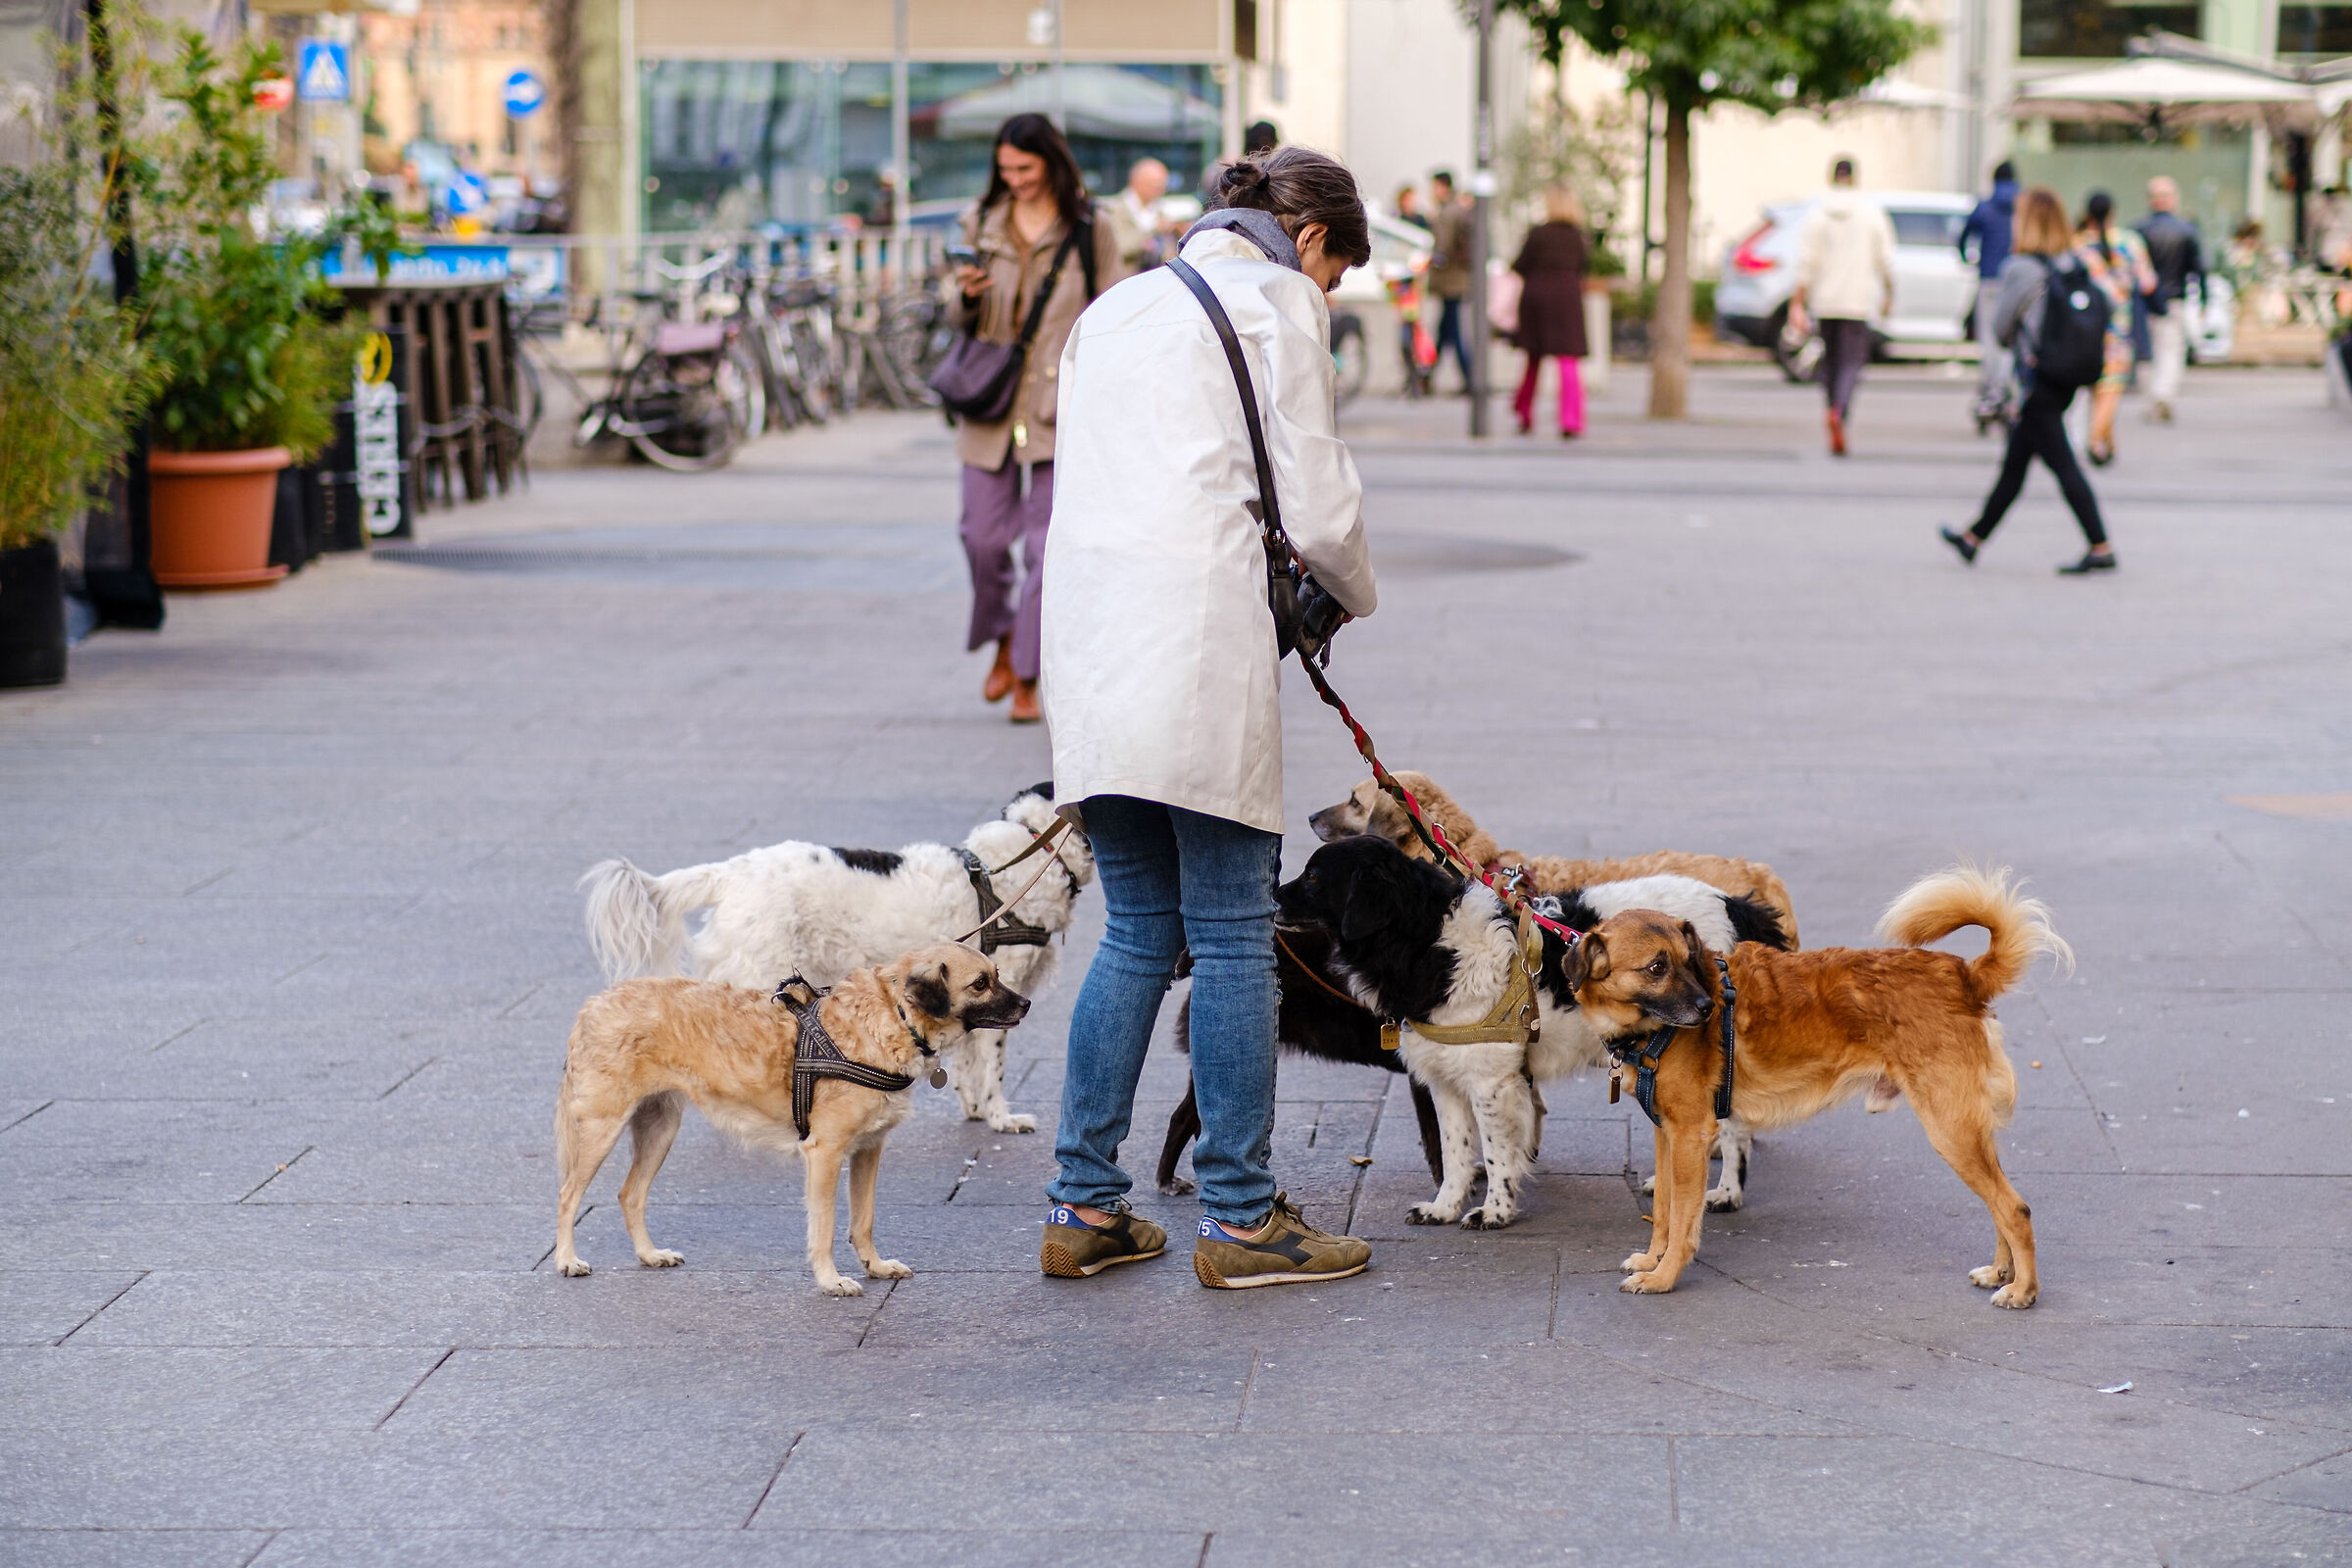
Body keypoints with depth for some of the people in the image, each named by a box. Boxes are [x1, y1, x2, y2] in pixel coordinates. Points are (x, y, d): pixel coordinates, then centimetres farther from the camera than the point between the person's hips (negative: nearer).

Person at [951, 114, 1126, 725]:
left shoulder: (1090, 233, 1)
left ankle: (1028, 679, 2)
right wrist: (967, 296, -10)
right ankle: (1004, 644, 27)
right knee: (984, 536, 2)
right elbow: (965, 320, 13)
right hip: (991, 400, 3)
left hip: (1058, 404, -3)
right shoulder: (982, 224, 8)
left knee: (1046, 545, -5)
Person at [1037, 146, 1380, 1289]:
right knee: (1232, 935, 0)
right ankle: (1239, 1217, 5)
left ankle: (1084, 1206, 13)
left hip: (1090, 635, 7)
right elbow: (1317, 503, -3)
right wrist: (1351, 592, 18)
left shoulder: (1115, 307, 24)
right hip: (1196, 637, -7)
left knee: (1138, 932, 13)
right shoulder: (1276, 299, 1)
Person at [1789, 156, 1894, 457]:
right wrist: (1889, 294, 14)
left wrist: (1798, 302, 0)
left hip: (1825, 300, 2)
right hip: (1858, 301, -2)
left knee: (1831, 361, 12)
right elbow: (1885, 258, 1)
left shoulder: (1818, 214, 0)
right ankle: (1838, 411, -31)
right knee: (1852, 361, -5)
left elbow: (1807, 262, -2)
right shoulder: (1871, 212, -2)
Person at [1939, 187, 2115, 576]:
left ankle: (2101, 548, -11)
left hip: (2036, 381, -8)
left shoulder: (2023, 269, -14)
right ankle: (1974, 538, 28)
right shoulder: (2074, 267, 6)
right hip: (2065, 380, 8)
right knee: (2013, 466, 17)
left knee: (2063, 466, -7)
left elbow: (2000, 324, -8)